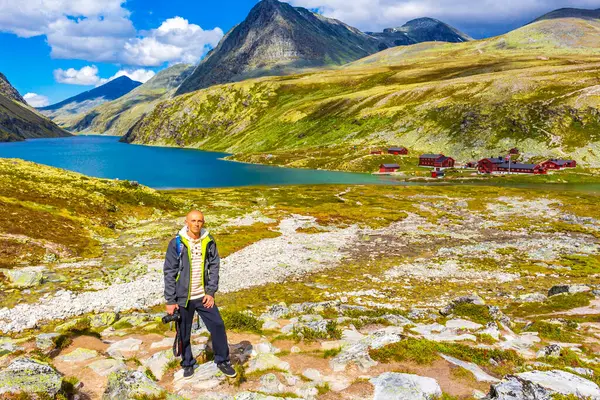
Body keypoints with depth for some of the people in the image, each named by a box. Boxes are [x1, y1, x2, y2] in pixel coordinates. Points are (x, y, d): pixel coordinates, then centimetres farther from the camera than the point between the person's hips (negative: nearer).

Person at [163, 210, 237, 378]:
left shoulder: (209, 241, -2)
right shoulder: (176, 243, -10)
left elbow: (214, 267, 2)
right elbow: (169, 273, -7)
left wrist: (211, 292, -5)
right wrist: (170, 301, -8)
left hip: (204, 296, 2)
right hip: (183, 298, -2)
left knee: (218, 326, 2)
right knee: (184, 333, 10)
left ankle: (223, 361, 22)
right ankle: (188, 364, 33)